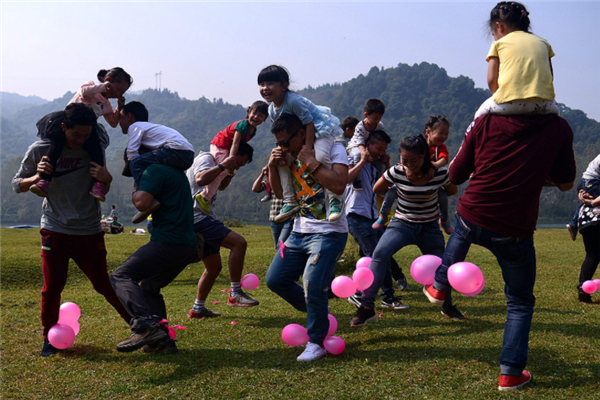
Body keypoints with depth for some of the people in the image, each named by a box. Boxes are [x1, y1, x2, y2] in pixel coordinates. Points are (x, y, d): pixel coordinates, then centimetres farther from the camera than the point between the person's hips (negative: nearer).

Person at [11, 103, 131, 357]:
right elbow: (17, 185, 3)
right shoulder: (40, 150, -5)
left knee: (103, 284, 1)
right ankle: (50, 338, 21)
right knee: (51, 288, -1)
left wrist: (106, 180, -16)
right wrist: (36, 177, -18)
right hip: (54, 230, 0)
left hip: (89, 231, 0)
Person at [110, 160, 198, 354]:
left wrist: (135, 192, 2)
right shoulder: (176, 171, 24)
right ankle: (163, 339, 13)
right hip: (188, 245, 9)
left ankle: (145, 324, -31)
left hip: (168, 242, -9)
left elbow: (142, 202, -17)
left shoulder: (155, 169, -5)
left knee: (121, 276, -11)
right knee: (149, 287, 20)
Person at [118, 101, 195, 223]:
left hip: (177, 149, -10)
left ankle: (149, 200, -24)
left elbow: (132, 152, -5)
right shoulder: (149, 126, 34)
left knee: (135, 163, -10)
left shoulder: (135, 126, 7)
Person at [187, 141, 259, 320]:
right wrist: (222, 166, -21)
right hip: (197, 217, -11)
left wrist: (229, 175, 14)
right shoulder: (206, 158, -8)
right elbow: (200, 179, -28)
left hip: (200, 219, 11)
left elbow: (220, 186, 34)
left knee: (214, 267, 15)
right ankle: (235, 293, -19)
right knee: (239, 242, -22)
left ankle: (198, 309, 23)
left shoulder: (214, 164, 22)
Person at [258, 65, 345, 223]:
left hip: (322, 128, -9)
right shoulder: (272, 110, -3)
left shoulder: (294, 100, -30)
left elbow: (309, 123, -29)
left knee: (320, 156, -35)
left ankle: (335, 199, -24)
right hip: (299, 134, 9)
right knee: (283, 161, 1)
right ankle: (291, 202, 9)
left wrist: (307, 150, -30)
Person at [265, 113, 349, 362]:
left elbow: (339, 185, -25)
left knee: (312, 286, -18)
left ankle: (317, 343, 3)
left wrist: (310, 161, -22)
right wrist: (273, 166, -1)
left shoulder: (332, 149, -10)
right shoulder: (290, 155, 10)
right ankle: (315, 311, 28)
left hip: (329, 232, -8)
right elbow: (280, 192, 14)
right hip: (299, 231, 8)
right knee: (275, 279, 7)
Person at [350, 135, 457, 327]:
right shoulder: (396, 172, -15)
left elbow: (452, 191, 5)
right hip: (402, 223, -1)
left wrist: (432, 194, -3)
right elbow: (377, 189, 1)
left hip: (430, 227, 1)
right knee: (379, 254, -26)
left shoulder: (439, 173, -15)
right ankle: (367, 307, -24)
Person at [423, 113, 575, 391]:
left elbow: (455, 176, 3)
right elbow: (565, 183, 5)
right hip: (514, 232, -1)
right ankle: (511, 373, 18)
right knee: (520, 302, 19)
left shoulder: (486, 122, -6)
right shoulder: (559, 128, -7)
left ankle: (440, 287, 44)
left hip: (471, 219, 2)